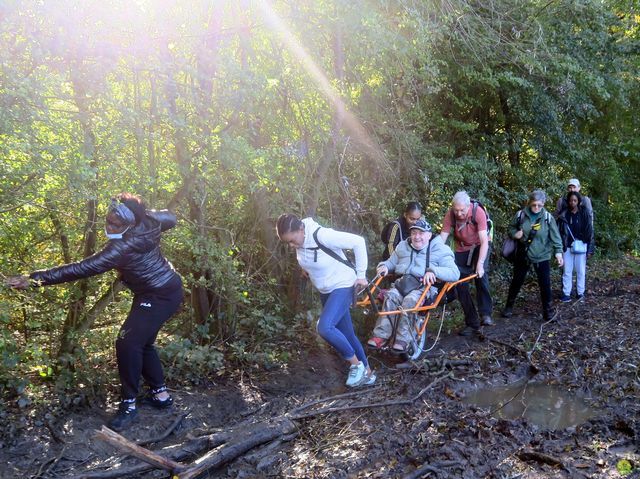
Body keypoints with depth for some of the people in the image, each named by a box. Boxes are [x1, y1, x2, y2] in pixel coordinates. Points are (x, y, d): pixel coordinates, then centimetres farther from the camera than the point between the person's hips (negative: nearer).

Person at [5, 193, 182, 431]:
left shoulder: (125, 246, -31)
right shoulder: (147, 221, -8)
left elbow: (84, 268, -37)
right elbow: (169, 218, 13)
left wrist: (35, 278, -39)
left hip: (162, 295, -10)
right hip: (155, 291, 10)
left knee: (127, 342, -17)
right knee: (140, 341, 16)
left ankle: (129, 404, -4)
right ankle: (160, 394, 27)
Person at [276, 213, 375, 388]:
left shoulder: (323, 235, -28)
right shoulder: (298, 240, -7)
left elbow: (358, 242, -23)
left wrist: (361, 274, -18)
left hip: (342, 286, -8)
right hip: (325, 291, 8)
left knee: (324, 327, -25)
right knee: (346, 335, 13)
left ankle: (356, 364, -6)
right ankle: (367, 373, 29)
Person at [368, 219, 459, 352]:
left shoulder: (440, 250, 4)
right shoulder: (403, 246, 21)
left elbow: (454, 273, -8)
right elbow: (391, 262, 32)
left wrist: (433, 271, -24)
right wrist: (385, 266, 6)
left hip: (424, 286, -3)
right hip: (402, 283, 4)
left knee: (409, 301, -36)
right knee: (391, 297, -30)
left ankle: (403, 339, -30)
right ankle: (381, 335, -32)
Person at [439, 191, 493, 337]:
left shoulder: (478, 212, -30)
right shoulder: (450, 214, -22)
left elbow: (484, 240, -34)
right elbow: (442, 238, -22)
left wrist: (480, 264, -43)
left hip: (479, 246, -3)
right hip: (462, 248, 3)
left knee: (480, 274, -30)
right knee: (461, 285, -1)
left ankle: (486, 314, -19)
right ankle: (472, 324, 9)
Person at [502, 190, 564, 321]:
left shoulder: (547, 217, -9)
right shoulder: (521, 214, -7)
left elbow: (555, 236, -7)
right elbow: (511, 228, 8)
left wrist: (558, 251, -17)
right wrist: (515, 234, -14)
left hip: (542, 256, -1)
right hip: (522, 255, 1)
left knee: (545, 284, 1)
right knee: (517, 281, 13)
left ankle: (547, 310, 18)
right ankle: (509, 306, 29)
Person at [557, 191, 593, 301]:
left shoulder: (584, 213, -1)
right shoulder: (564, 215, 2)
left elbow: (589, 230, 0)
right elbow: (560, 231, 4)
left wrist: (587, 245, -4)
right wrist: (561, 245, -2)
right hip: (567, 246, 1)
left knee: (580, 270, 6)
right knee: (567, 270, 2)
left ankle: (580, 292, 18)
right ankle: (566, 294, 6)